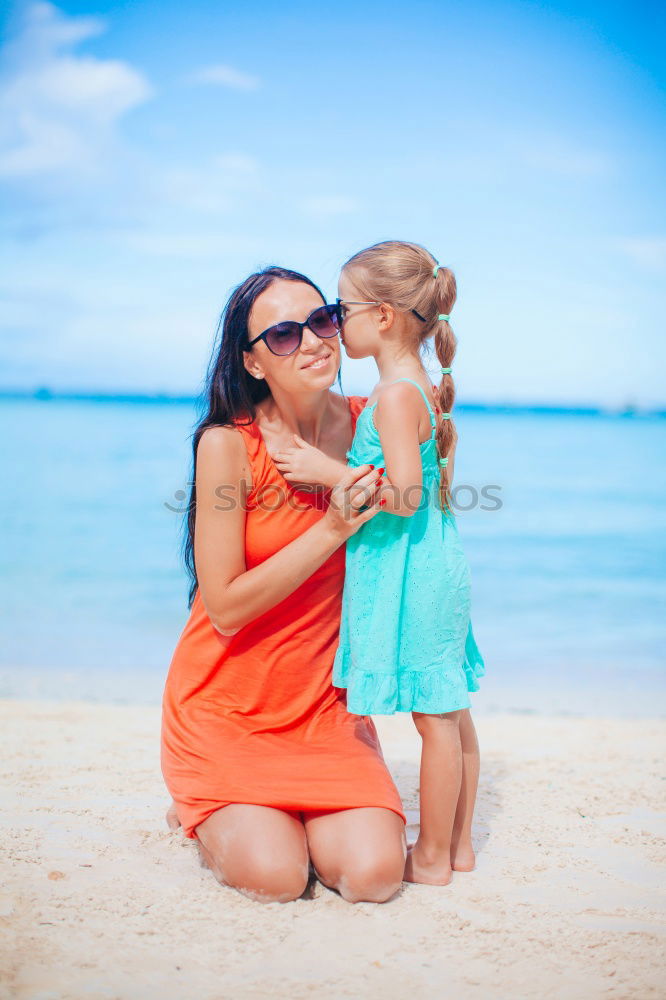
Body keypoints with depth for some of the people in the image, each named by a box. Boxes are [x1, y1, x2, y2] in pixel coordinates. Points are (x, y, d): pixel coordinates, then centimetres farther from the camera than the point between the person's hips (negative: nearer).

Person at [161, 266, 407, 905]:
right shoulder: (227, 445, -17)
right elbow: (226, 608, -19)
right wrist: (331, 530, -24)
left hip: (322, 699, 4)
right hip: (227, 702, -3)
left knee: (375, 874, -13)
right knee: (274, 876, -19)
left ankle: (278, 809, 20)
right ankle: (209, 811, 16)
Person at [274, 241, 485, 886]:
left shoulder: (393, 395, -17)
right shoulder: (423, 389, 12)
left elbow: (406, 495, -23)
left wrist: (329, 471, -18)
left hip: (407, 570, -10)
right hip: (436, 561, 10)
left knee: (434, 718, 1)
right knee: (449, 710, 15)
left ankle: (431, 859, 13)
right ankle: (457, 844, 27)